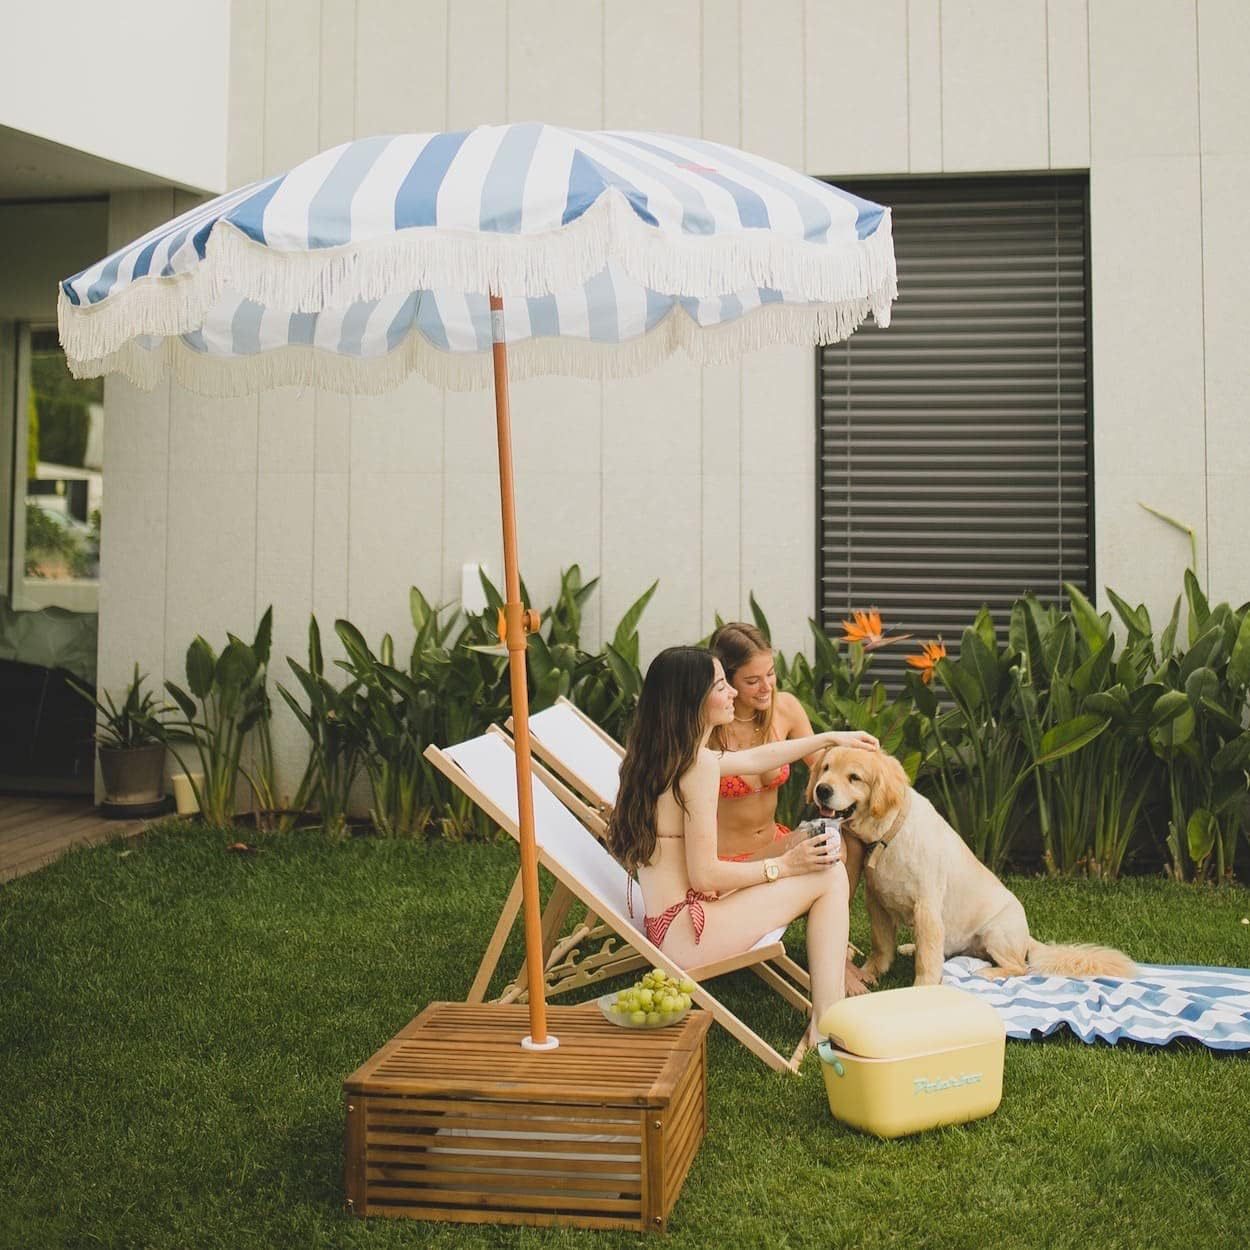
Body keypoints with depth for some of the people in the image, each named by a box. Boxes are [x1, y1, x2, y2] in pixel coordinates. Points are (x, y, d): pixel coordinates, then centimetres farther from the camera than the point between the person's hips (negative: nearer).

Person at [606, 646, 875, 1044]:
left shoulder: (661, 754, 10)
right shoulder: (699, 765, -19)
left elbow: (754, 759, 25)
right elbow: (705, 875, -20)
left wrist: (829, 738, 32)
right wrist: (784, 865, -8)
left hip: (664, 924, 10)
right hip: (685, 934, -10)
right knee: (830, 875, -2)